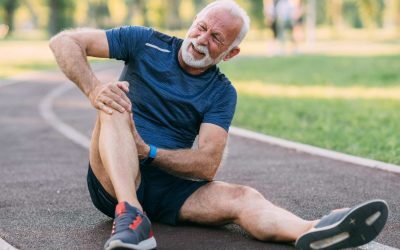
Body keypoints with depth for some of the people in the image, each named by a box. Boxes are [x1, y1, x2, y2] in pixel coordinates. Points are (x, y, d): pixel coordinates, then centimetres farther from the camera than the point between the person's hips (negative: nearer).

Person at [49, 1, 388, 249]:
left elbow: (208, 165, -8)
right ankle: (130, 215, -49)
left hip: (169, 190, 2)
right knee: (117, 103, -29)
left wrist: (149, 152, -23)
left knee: (241, 197, -25)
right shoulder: (145, 44, 0)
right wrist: (93, 89, -24)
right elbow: (65, 42, -5)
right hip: (115, 182, -2)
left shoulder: (221, 93, 3)